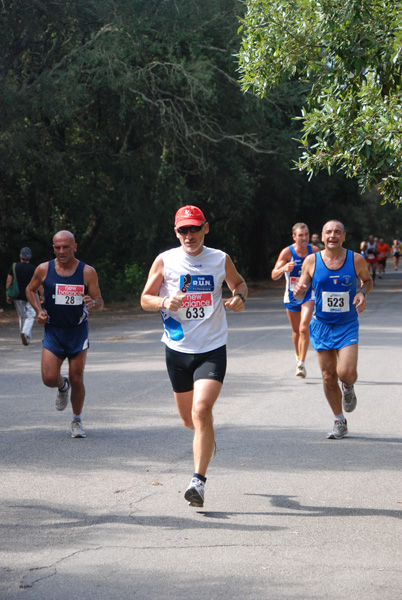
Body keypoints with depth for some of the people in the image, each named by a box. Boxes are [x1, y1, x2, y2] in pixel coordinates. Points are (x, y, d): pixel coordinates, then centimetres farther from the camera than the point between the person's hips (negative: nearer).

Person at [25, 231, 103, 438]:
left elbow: (100, 302, -2)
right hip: (53, 330, 1)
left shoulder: (87, 272, -6)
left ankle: (76, 421, 22)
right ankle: (63, 387, 28)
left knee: (77, 379, 1)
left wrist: (92, 303, -26)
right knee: (49, 378, -11)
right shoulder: (44, 270, -3)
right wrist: (38, 310, -1)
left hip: (78, 331, -1)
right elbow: (30, 290, 15)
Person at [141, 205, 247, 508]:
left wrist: (239, 297, -3)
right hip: (178, 348, 2)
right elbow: (145, 299, 4)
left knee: (201, 410, -20)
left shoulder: (220, 259, 0)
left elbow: (239, 283, 20)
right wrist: (164, 302, -17)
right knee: (189, 418, 13)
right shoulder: (165, 261, -2)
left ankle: (199, 480, -17)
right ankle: (207, 437, 50)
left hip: (212, 349, -2)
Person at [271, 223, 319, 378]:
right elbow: (274, 275, -21)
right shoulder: (287, 252, -14)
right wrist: (284, 268, -41)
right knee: (296, 330, 15)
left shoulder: (314, 251, -8)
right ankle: (298, 356, 40)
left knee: (304, 328, -18)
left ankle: (301, 364, -14)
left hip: (309, 294, -1)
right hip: (292, 295, 1)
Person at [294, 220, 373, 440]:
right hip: (322, 325, 2)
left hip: (347, 325, -1)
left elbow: (367, 280, 13)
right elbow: (301, 290, 4)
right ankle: (340, 423, 21)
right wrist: (299, 291, -20)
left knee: (346, 373, -18)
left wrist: (362, 292, -9)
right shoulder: (311, 261, -4)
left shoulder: (356, 260, -5)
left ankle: (348, 388, 21)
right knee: (328, 376, 5)